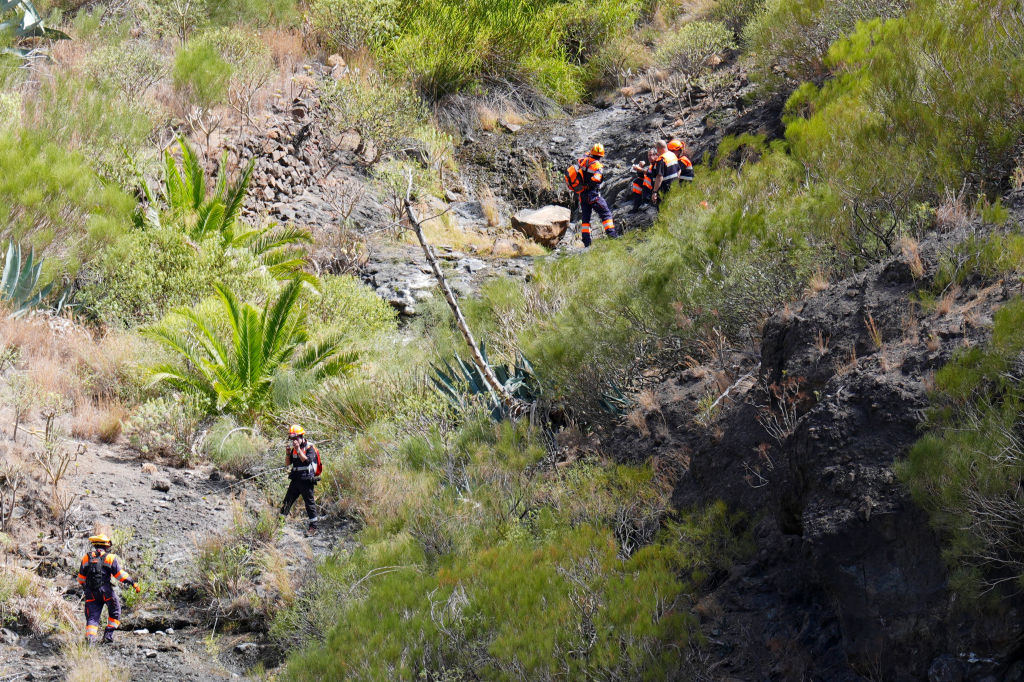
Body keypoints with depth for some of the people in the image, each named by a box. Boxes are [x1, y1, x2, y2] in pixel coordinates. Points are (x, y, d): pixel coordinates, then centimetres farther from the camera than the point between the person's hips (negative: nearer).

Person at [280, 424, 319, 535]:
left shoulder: (310, 447, -8)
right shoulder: (293, 449, 13)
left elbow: (307, 460, -22)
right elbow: (287, 463, 13)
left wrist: (298, 450, -24)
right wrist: (287, 453, -4)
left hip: (306, 479, -7)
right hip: (295, 479, 7)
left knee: (310, 502, -3)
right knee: (287, 501, 9)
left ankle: (313, 527, 2)